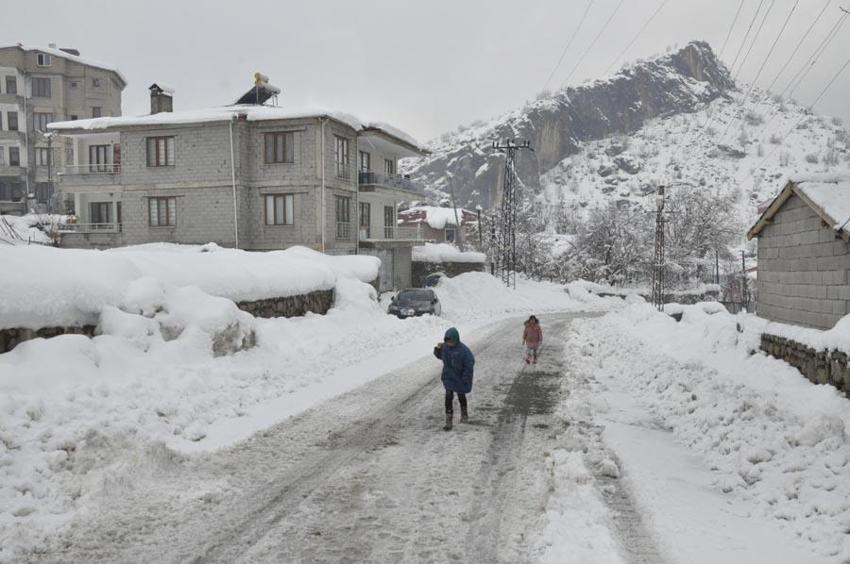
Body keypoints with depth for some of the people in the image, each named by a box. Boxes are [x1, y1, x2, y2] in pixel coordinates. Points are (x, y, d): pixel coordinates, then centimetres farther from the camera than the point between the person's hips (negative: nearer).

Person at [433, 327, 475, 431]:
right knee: (448, 397, -4)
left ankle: (464, 414, 45)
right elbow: (439, 355, 11)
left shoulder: (464, 350, -25)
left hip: (460, 379, -3)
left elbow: (469, 366, -19)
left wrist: (465, 380, -19)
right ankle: (448, 422, 2)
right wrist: (438, 348, -11)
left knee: (461, 397, 18)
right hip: (448, 378, 3)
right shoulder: (445, 347, -10)